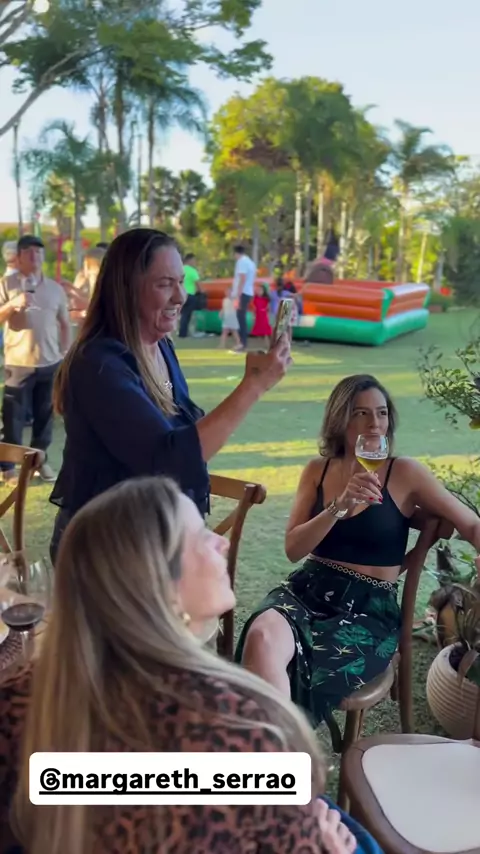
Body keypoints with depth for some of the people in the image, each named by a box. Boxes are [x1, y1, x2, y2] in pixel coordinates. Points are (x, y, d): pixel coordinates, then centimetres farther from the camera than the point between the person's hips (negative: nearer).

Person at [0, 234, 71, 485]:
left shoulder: (55, 288, 10)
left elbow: (64, 324, 15)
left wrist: (65, 354, 9)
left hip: (50, 363, 3)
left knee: (45, 415, 11)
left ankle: (40, 459, 25)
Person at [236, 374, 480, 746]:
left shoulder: (405, 473, -2)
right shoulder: (318, 470, 8)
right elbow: (293, 549, 0)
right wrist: (340, 506, -16)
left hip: (370, 607, -2)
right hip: (307, 590, 2)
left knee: (294, 677, -29)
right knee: (261, 637, -32)